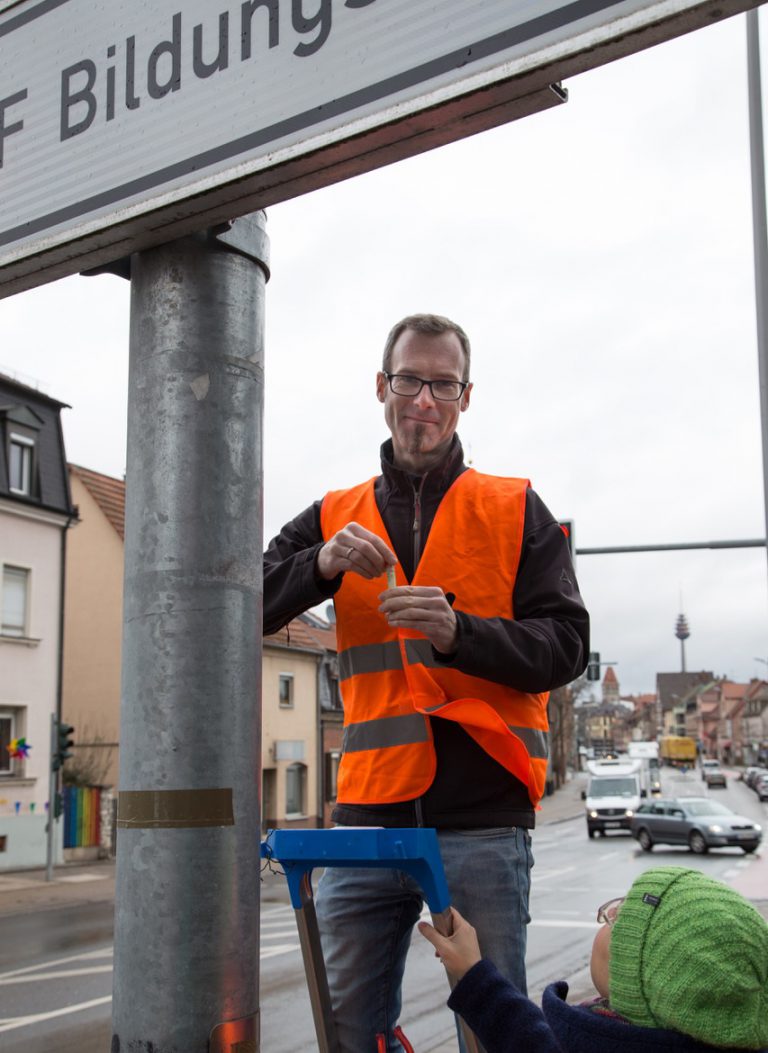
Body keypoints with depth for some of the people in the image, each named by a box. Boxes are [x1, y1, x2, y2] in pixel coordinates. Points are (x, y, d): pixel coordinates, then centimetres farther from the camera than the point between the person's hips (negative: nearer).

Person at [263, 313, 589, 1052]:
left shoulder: (515, 511, 7)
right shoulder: (336, 517, 13)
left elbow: (566, 645, 0)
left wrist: (458, 631, -16)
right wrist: (320, 565, -14)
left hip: (482, 820, -2)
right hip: (368, 813, 2)